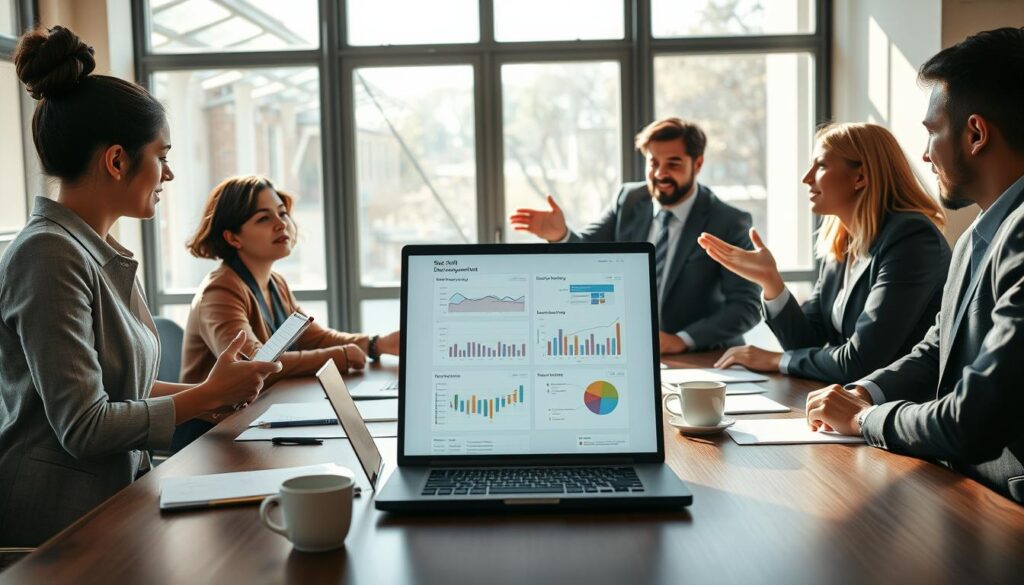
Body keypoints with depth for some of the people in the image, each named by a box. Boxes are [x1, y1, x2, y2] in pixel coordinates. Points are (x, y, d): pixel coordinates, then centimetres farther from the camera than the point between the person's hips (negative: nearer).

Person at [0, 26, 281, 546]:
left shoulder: (97, 251, 9)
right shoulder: (50, 255, -19)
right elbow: (83, 427, -22)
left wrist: (210, 388, 6)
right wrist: (207, 396, -12)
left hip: (113, 495, 8)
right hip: (61, 519, -8)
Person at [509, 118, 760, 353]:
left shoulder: (729, 223, -8)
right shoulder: (628, 200, 4)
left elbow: (746, 306, -12)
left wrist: (682, 340, -24)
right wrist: (561, 235, -23)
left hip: (701, 359, -3)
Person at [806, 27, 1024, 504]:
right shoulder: (977, 240, 11)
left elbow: (970, 428, -26)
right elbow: (936, 351, 20)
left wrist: (862, 418, -8)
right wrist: (863, 394, 1)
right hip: (962, 480, 8)